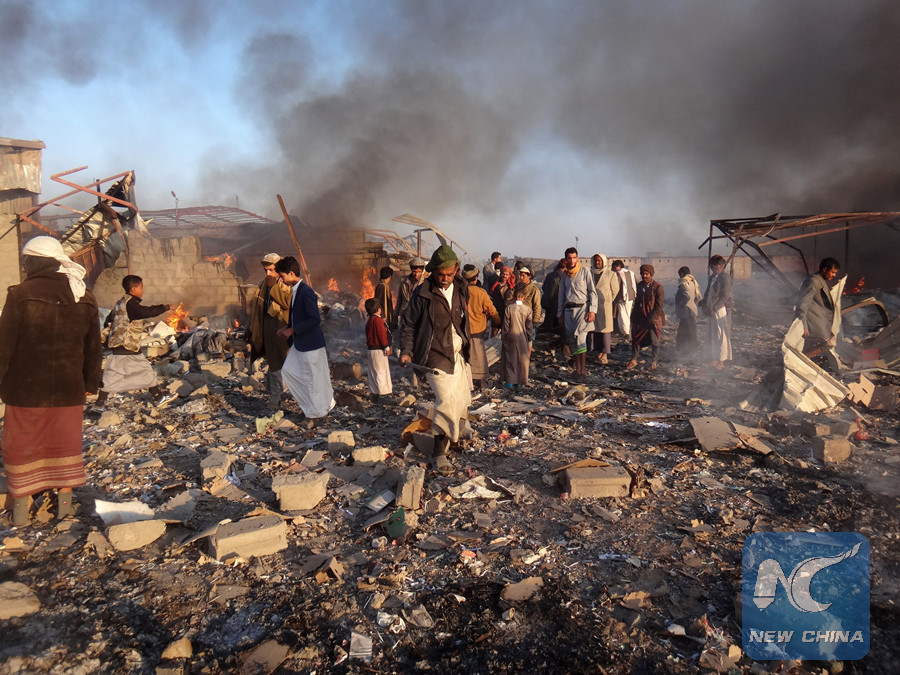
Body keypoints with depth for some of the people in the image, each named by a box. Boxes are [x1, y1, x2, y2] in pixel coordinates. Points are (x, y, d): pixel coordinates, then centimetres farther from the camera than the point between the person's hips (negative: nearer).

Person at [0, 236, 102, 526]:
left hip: (26, 387, -3)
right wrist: (91, 383, 17)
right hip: (69, 388, 4)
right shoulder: (85, 299, 1)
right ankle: (65, 503, 23)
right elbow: (94, 348, 8)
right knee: (65, 444, 15)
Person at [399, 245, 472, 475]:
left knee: (462, 398, 18)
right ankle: (439, 452, -7)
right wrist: (406, 351, -15)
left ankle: (459, 427, 47)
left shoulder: (462, 290, 4)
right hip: (436, 355, -6)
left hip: (458, 353, 6)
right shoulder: (423, 294, -12)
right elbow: (408, 324, -5)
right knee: (446, 399, -16)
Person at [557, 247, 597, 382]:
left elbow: (593, 292, 0)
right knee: (571, 340, 3)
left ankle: (582, 371, -15)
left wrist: (592, 310, -10)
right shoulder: (564, 274, 14)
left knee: (579, 337, -18)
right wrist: (560, 313, 16)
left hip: (582, 307, -5)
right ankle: (577, 369, 11)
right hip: (568, 309, 5)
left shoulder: (584, 272, 1)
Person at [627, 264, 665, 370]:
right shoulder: (640, 285, 8)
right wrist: (633, 317, 9)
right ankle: (633, 360, 20)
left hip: (653, 318, -5)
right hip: (640, 318, 5)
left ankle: (654, 362, 15)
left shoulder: (658, 286, -10)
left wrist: (652, 319, -16)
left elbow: (659, 306, -11)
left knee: (654, 341, 1)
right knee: (636, 338, 8)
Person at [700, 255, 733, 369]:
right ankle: (714, 359, 24)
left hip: (720, 310, -8)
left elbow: (725, 296, -15)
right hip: (712, 311, 8)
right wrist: (704, 302, 5)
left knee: (721, 336, -1)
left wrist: (714, 308, -17)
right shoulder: (712, 277, 12)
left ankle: (721, 361, 6)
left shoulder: (725, 277, -11)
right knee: (713, 336, 14)